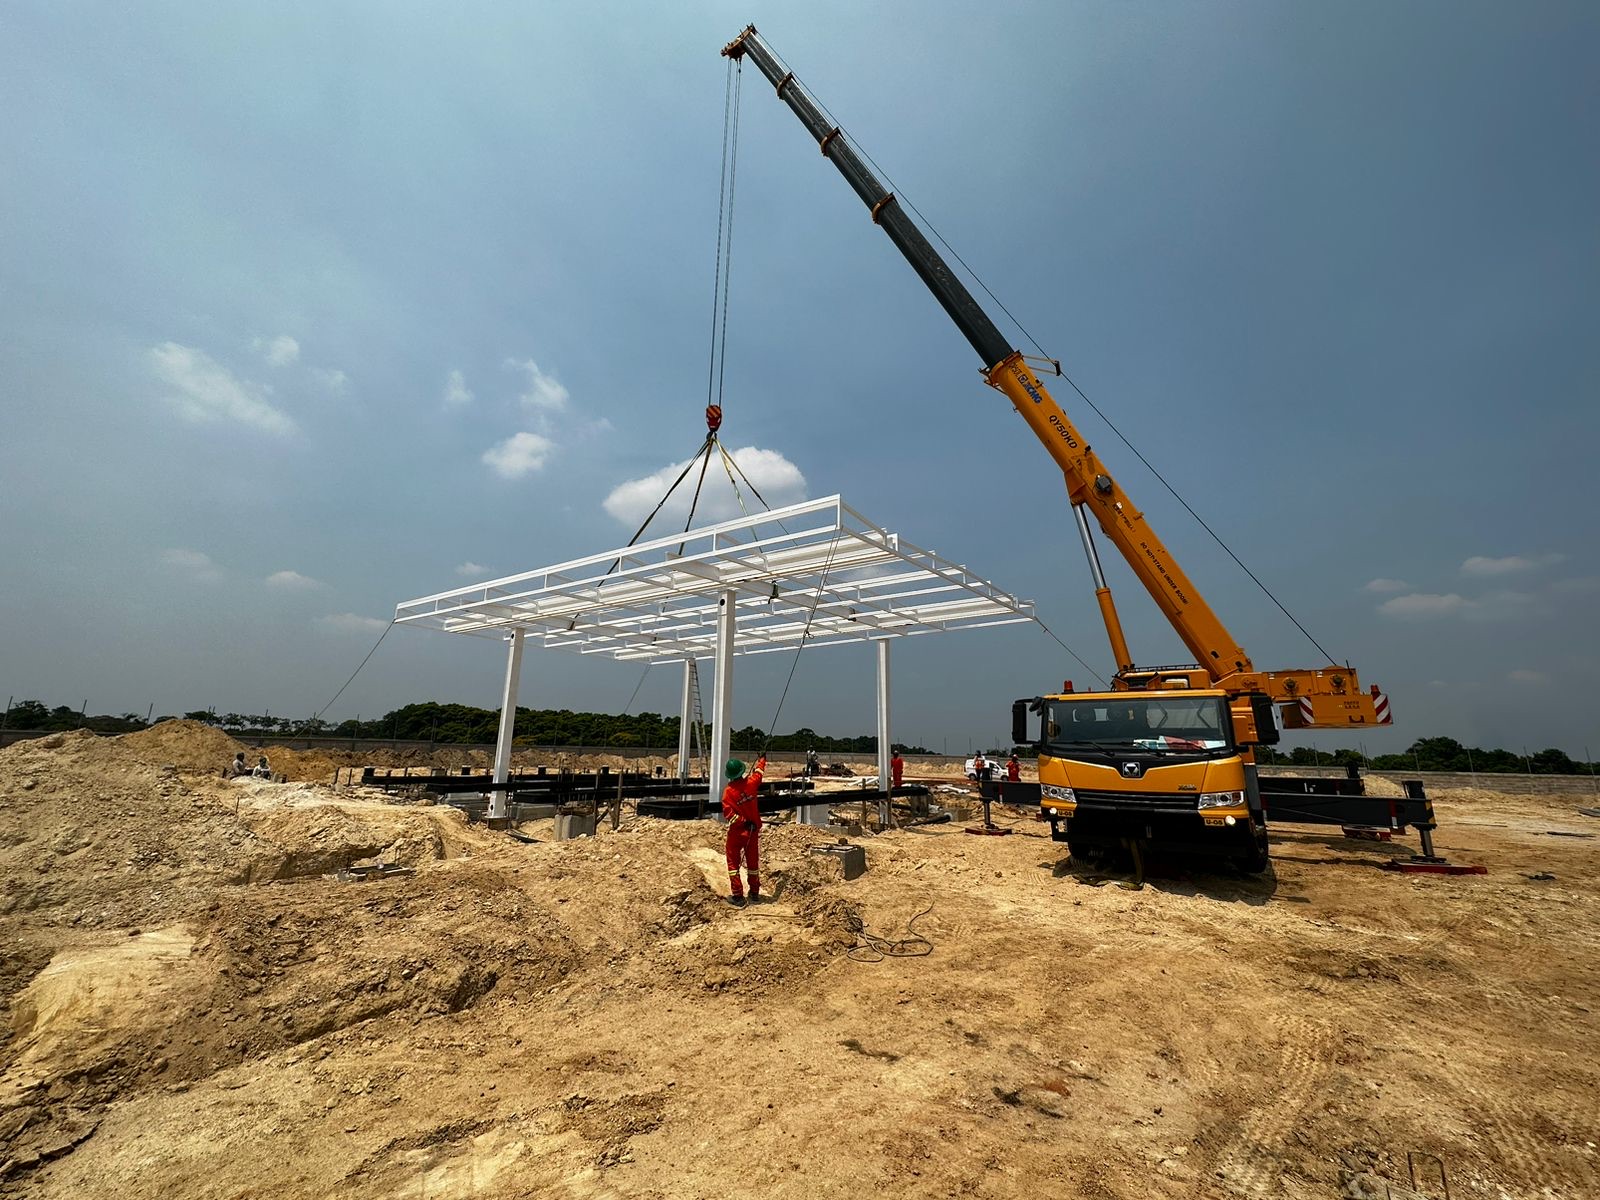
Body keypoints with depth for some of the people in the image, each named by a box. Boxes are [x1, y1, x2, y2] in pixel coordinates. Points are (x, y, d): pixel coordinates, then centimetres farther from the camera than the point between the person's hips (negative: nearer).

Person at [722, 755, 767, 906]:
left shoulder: (728, 791, -17)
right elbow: (758, 773, 10)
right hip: (753, 831, 3)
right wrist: (762, 759, 26)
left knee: (733, 862, 8)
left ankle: (737, 896, 7)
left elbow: (728, 813, -22)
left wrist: (743, 822, -15)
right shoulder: (751, 783, -10)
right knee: (753, 861, 16)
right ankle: (754, 893, 27)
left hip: (737, 832, -3)